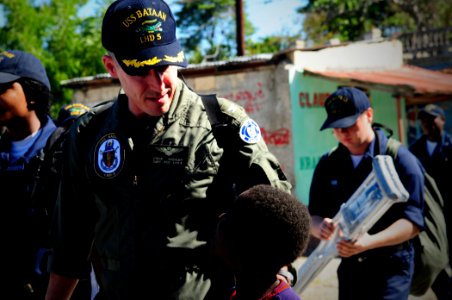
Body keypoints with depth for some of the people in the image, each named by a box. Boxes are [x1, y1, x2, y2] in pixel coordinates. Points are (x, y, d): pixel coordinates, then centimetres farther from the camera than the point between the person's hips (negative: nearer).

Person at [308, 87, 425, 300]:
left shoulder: (400, 159, -11)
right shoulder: (327, 164, 4)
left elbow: (413, 220, -16)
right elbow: (313, 215, 4)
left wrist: (370, 242, -32)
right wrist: (320, 227, -21)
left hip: (392, 266, -5)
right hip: (349, 266, 5)